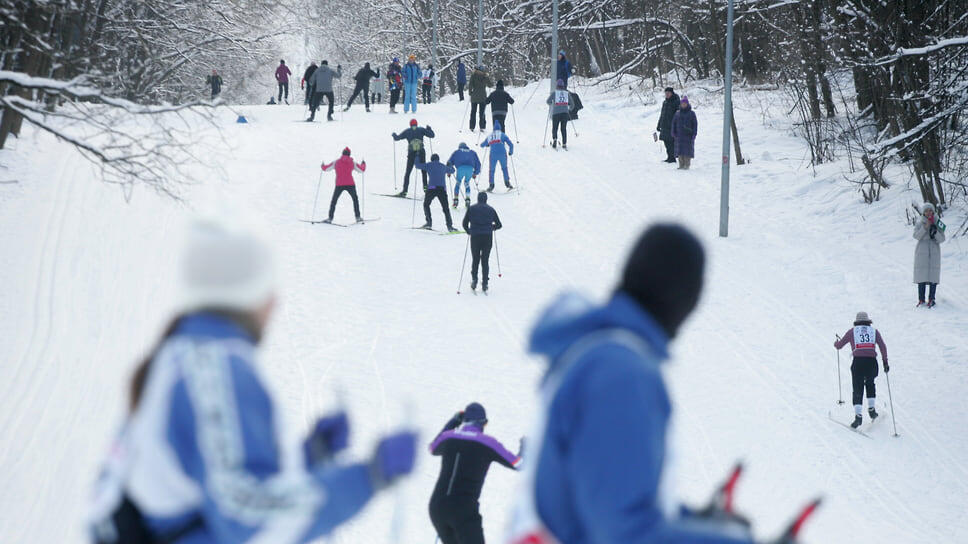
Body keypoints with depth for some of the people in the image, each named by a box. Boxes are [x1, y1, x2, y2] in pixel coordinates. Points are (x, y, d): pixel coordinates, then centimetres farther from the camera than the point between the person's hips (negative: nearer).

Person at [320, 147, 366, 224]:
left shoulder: (336, 162, 3)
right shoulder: (352, 163, 5)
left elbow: (326, 168, 8)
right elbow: (362, 170, 14)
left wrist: (322, 166, 32)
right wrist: (363, 164, 36)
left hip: (339, 185, -1)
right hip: (350, 185, 1)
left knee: (333, 201, 9)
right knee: (355, 199, 20)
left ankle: (330, 218, 0)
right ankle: (358, 217, 15)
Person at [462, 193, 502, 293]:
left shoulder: (471, 209, 5)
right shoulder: (490, 210, 8)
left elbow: (464, 223, 4)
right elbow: (499, 224, 10)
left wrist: (469, 232, 21)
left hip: (475, 237, -1)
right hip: (488, 238, 1)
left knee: (475, 259, 12)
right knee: (485, 260, 5)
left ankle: (474, 280, 0)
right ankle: (485, 284, 2)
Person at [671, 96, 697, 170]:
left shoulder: (691, 113, 1)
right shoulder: (677, 113, 9)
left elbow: (695, 124, 1)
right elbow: (674, 123, 13)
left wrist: (694, 134, -6)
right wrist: (673, 133, 3)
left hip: (688, 135, -3)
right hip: (679, 135, 3)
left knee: (688, 149, -4)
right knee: (679, 150, 0)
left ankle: (687, 165, 1)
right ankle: (681, 165, 6)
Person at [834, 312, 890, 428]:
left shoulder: (852, 331, 10)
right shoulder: (874, 331, 13)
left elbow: (839, 345, 14)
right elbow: (882, 346, 4)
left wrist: (836, 343, 36)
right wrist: (885, 362, 9)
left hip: (858, 362, -2)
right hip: (872, 361, 2)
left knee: (858, 389, 0)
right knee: (870, 383, 27)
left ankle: (858, 415, -12)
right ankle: (871, 409, 21)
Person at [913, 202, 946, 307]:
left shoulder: (938, 223, 3)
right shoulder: (919, 223, 2)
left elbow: (942, 239, -1)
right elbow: (916, 236, -9)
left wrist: (935, 232, -20)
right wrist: (925, 227, -20)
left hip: (934, 251, 0)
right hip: (922, 250, 0)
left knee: (933, 276, -3)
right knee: (921, 275, -2)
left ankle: (931, 299, 3)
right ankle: (921, 299, 5)